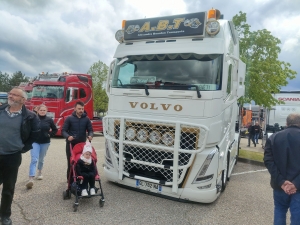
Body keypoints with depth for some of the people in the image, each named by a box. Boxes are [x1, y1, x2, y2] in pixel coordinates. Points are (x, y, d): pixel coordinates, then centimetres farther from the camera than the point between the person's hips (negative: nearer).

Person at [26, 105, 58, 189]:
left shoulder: (49, 120, -2)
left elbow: (55, 129, 9)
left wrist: (50, 135, -1)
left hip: (45, 142, 2)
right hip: (35, 142, -2)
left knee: (41, 159, 17)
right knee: (34, 159, -13)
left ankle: (39, 172, 42)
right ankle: (31, 179, -17)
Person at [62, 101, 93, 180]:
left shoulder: (86, 119, 4)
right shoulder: (69, 118, -2)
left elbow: (90, 130, 6)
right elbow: (63, 130, -3)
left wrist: (90, 135, -17)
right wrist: (68, 136, -23)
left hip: (82, 144, 2)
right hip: (71, 144, -1)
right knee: (70, 162, 5)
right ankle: (70, 178, 19)